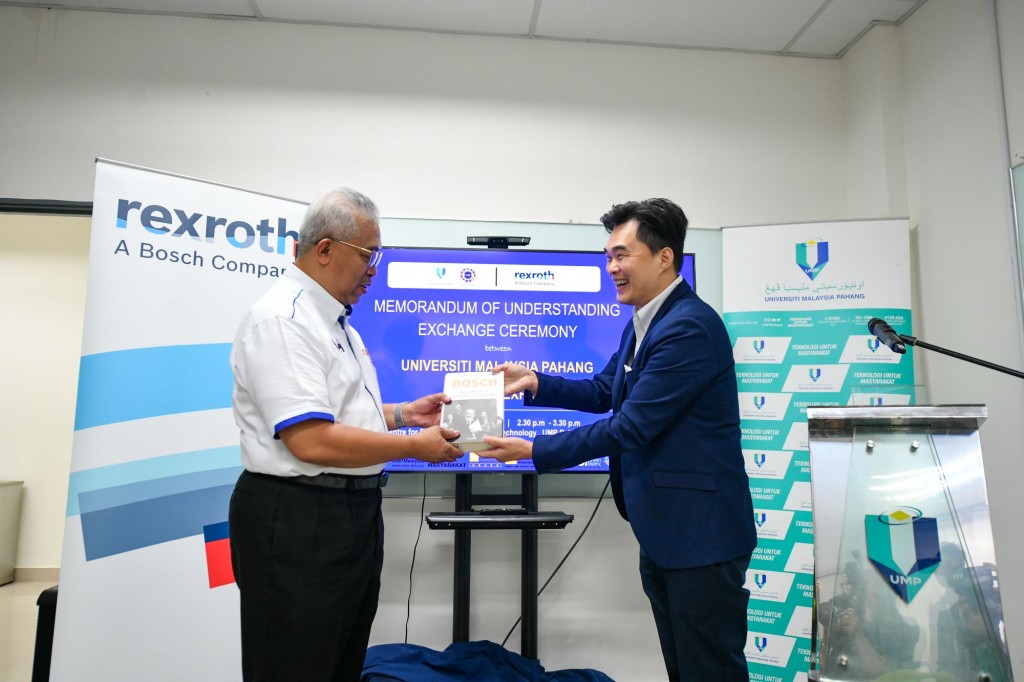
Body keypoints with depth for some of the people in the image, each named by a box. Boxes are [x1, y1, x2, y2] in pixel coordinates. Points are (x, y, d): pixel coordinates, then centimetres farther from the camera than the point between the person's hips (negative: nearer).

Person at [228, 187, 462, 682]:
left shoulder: (335, 321, 13)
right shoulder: (281, 320, -19)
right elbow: (311, 441, -27)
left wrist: (403, 413, 8)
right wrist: (415, 446, -19)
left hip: (354, 511, 10)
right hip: (297, 519, -9)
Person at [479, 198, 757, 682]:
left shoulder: (690, 327, -22)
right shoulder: (644, 323, 10)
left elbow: (631, 426, -24)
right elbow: (603, 391, 17)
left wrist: (533, 451, -21)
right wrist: (535, 383, 2)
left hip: (701, 532, -10)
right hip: (662, 530, 10)